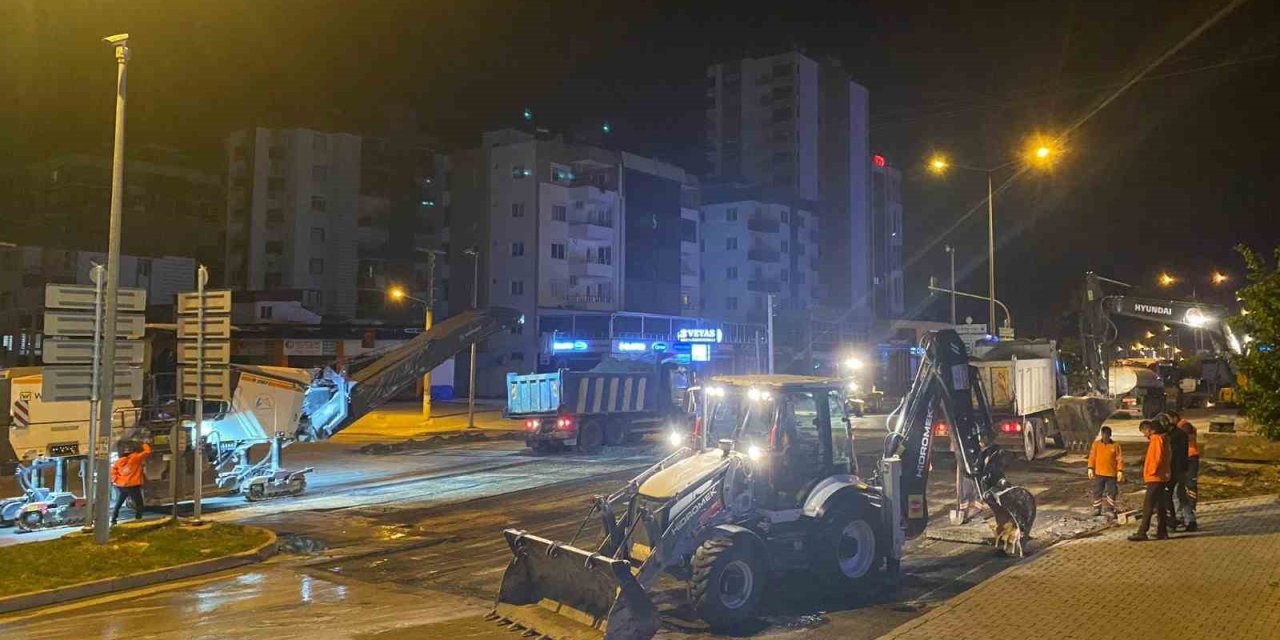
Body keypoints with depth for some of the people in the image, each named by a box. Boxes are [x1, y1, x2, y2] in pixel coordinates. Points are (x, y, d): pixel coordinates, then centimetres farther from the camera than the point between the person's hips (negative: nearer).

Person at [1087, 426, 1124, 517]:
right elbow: (1092, 456, 2)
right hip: (1099, 473, 1)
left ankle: (1111, 510, 12)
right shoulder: (1096, 444, 2)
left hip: (1111, 474, -1)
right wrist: (1090, 468, -6)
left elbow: (1119, 459, 0)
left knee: (1112, 492, 3)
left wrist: (1120, 471, -8)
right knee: (1097, 492, 5)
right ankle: (1097, 509, 15)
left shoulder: (1115, 445, 0)